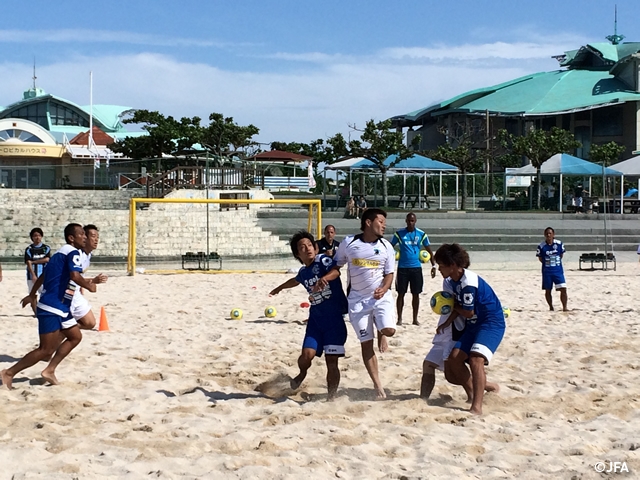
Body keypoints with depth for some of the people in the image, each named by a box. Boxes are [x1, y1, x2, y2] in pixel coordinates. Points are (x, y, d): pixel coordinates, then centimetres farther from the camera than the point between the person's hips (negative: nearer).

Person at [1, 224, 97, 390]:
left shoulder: (61, 253, 18)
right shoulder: (73, 252, -12)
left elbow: (44, 275, 26)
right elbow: (75, 276, -28)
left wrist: (32, 295, 35)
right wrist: (89, 286, -10)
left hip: (59, 307, 10)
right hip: (52, 308, -10)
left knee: (75, 336, 16)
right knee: (46, 350, -8)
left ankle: (49, 371, 14)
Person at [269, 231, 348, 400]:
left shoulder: (323, 260, -9)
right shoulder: (303, 271, 9)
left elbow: (336, 271, -32)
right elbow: (296, 280, 35)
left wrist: (324, 278, -54)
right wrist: (280, 288, 53)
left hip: (335, 318, -5)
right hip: (316, 319, 5)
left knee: (332, 362, -5)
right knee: (307, 355, -9)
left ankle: (331, 397, 8)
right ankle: (302, 374, 26)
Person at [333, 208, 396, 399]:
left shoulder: (386, 247, -1)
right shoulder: (348, 243, -4)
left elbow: (389, 274, 2)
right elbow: (337, 266, 6)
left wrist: (383, 289, -17)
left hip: (381, 296, 0)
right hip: (358, 299, 0)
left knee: (389, 330, -23)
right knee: (366, 343, 0)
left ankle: (380, 333, 17)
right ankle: (378, 386, 10)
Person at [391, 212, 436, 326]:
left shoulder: (421, 234, 1)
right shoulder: (399, 234, -2)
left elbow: (429, 251, 8)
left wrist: (433, 265, 0)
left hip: (416, 268, 1)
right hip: (402, 268, -1)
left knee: (416, 294, 4)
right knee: (401, 293, 2)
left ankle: (415, 319, 14)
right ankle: (399, 318, 11)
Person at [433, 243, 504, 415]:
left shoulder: (468, 282, -25)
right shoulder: (454, 281, 4)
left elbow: (468, 312, -18)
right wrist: (447, 323, 0)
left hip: (492, 323, -10)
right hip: (474, 324, 10)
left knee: (476, 358, -29)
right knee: (454, 358, 3)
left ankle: (477, 407, -34)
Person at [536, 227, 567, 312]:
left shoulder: (559, 244, -5)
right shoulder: (541, 246, -9)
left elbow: (561, 254, 10)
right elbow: (540, 258, 3)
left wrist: (556, 262, 6)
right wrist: (547, 263, -1)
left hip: (558, 270, 0)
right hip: (547, 271, 0)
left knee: (563, 289, -8)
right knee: (548, 290, 9)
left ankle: (564, 307, 1)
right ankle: (551, 307, 25)